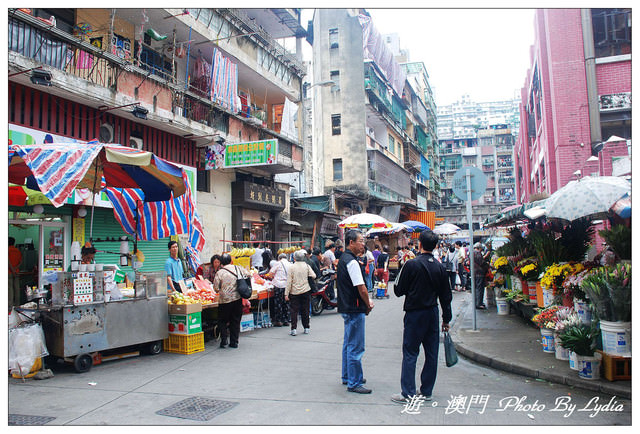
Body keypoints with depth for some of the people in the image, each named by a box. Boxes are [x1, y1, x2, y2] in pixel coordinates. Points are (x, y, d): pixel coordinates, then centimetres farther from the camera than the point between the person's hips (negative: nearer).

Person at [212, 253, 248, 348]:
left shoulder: (219, 273, -9)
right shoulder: (238, 268, 1)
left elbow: (216, 288, -4)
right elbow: (248, 275, 12)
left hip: (225, 300, -3)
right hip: (238, 298, 3)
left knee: (222, 321, 12)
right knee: (236, 321, 11)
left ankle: (224, 339, 1)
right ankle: (234, 342, 13)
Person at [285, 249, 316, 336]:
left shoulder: (292, 267, -8)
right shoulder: (306, 266, -2)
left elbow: (289, 281, -8)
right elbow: (313, 276, -3)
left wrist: (286, 294, -5)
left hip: (294, 292, -2)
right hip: (305, 291, 2)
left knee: (294, 311, 3)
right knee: (305, 310, 12)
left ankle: (294, 329, -1)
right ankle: (306, 328, 18)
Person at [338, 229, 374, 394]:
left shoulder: (343, 258, 12)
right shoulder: (351, 262, -20)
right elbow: (362, 289, -20)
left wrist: (366, 302, 10)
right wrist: (368, 305, -5)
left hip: (347, 307, 11)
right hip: (355, 309, -11)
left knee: (348, 344, 21)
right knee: (355, 347, -3)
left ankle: (347, 377, 33)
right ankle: (354, 383, 6)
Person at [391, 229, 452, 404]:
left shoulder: (412, 265, -14)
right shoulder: (440, 267, 2)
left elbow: (399, 291, -8)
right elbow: (446, 296, 8)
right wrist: (446, 319, 16)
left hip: (415, 313, -5)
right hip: (433, 313, 5)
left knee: (410, 353, 0)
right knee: (431, 353, 11)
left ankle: (408, 393, 1)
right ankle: (426, 391, 20)